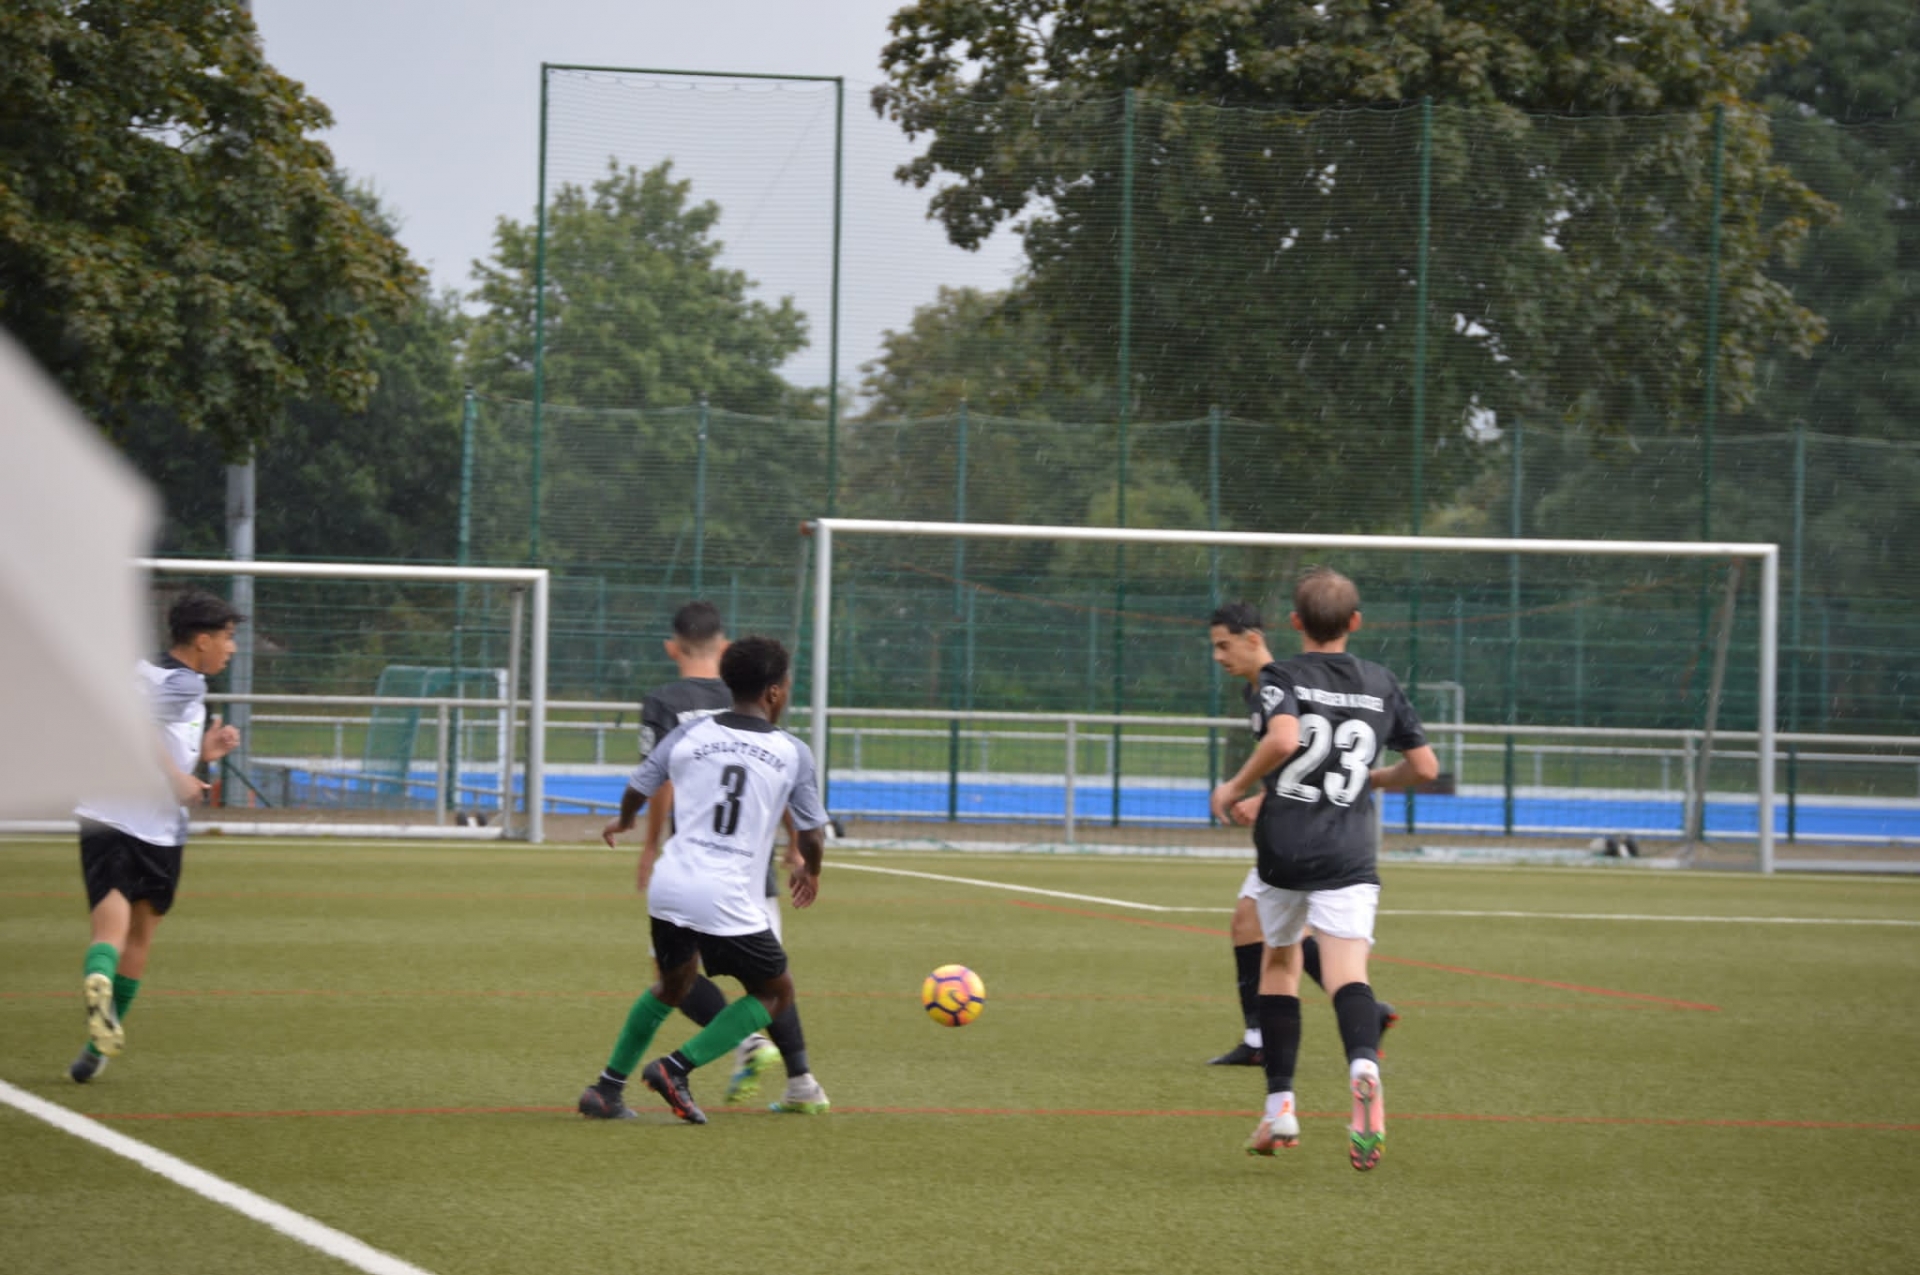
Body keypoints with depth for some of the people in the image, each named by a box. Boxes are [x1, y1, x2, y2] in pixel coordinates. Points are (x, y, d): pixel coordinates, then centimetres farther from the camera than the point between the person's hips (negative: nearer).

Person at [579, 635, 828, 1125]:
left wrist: (624, 822, 42)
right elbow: (811, 833, 4)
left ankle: (608, 1087, 23)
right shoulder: (793, 754, 0)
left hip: (669, 886, 5)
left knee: (673, 984, 28)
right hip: (729, 899, -5)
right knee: (776, 992, 14)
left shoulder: (691, 734, 7)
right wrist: (810, 871, 28)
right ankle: (677, 1067, -2)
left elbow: (637, 788, 17)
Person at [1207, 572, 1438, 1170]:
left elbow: (1283, 738, -22)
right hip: (1349, 853, 1)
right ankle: (1364, 1065, -45)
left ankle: (1280, 1106, 19)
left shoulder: (1281, 678, -1)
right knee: (1347, 973, -12)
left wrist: (1235, 788, -8)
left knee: (1279, 962, 20)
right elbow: (1424, 766, 10)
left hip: (1283, 849, -1)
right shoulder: (1382, 685, 10)